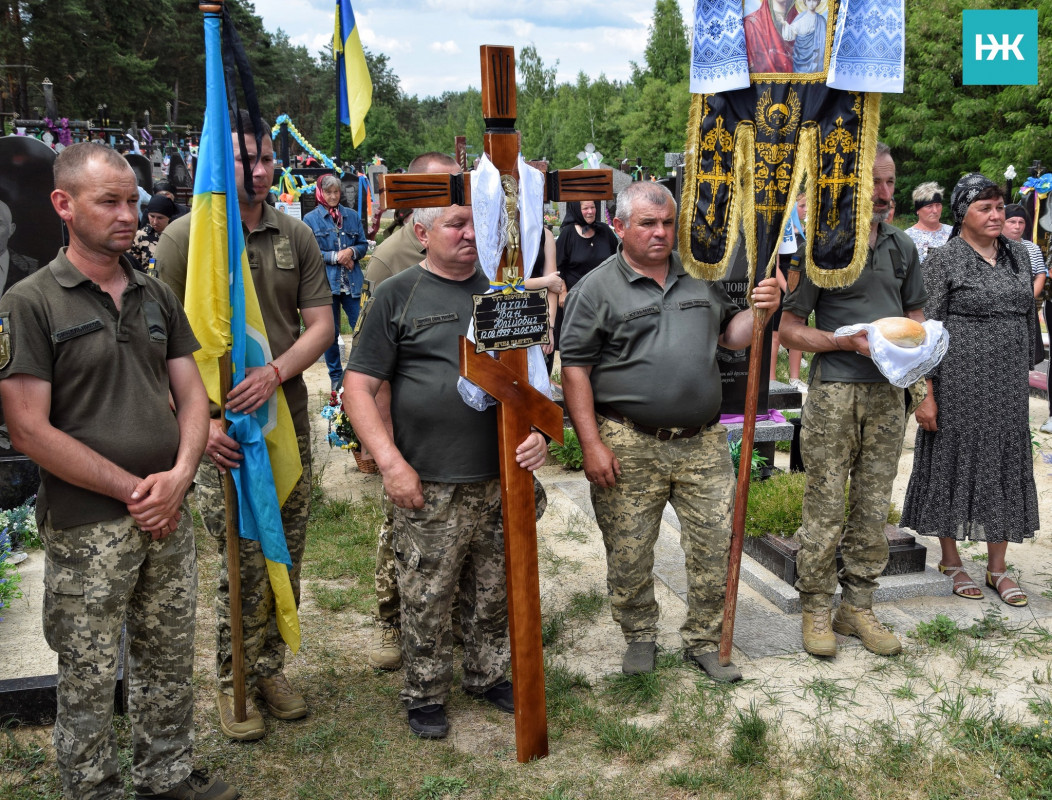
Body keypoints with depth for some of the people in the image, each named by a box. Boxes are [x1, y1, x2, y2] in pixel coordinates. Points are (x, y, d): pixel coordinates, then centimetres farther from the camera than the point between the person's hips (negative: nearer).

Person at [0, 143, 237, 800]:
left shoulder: (158, 297, 9)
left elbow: (192, 395, 8)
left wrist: (177, 478, -9)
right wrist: (133, 491, -13)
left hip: (170, 517, 5)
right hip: (86, 528, -5)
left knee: (171, 661, 16)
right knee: (90, 680, 7)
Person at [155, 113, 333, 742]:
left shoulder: (296, 236, 7)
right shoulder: (185, 237, -3)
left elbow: (321, 324, 5)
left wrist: (275, 372, -13)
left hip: (288, 419, 4)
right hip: (220, 428, -3)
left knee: (285, 557, 11)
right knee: (244, 561, -2)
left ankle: (270, 665, 29)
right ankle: (233, 679, 19)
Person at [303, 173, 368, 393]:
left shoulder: (352, 216, 8)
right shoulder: (311, 219, 0)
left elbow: (364, 244, 10)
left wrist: (352, 251, -11)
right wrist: (335, 257, -13)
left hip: (352, 282, 2)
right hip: (326, 283, -2)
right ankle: (336, 376, 20)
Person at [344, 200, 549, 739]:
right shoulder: (397, 295, -2)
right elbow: (358, 387, -5)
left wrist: (538, 431, -3)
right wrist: (390, 462, -14)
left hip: (501, 478, 4)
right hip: (429, 485, -4)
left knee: (494, 592, 16)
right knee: (426, 598, 5)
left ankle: (487, 675, 37)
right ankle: (425, 695, 25)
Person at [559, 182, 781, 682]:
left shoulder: (701, 277, 12)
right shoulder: (597, 288, -3)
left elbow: (730, 336, 20)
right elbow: (575, 369, -6)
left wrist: (760, 311, -2)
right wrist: (591, 444, -12)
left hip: (704, 443, 4)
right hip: (630, 446, -3)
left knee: (715, 547, 7)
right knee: (628, 553, 7)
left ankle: (703, 641, 26)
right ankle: (640, 637, 29)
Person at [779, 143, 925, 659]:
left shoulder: (902, 246, 12)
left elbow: (915, 311, 22)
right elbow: (789, 329, -3)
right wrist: (849, 341, -16)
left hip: (888, 391, 5)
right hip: (834, 390, -5)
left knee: (874, 506, 10)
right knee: (826, 506, -2)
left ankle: (857, 606, 22)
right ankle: (816, 610, 12)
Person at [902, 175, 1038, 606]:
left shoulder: (1017, 254, 11)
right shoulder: (943, 259, -7)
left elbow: (1027, 316, 19)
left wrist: (1025, 370, 15)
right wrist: (926, 393, -15)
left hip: (1008, 383, 6)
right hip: (959, 381, -6)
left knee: (1006, 466, 8)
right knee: (954, 461, 4)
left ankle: (997, 567, 20)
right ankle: (951, 561, 20)